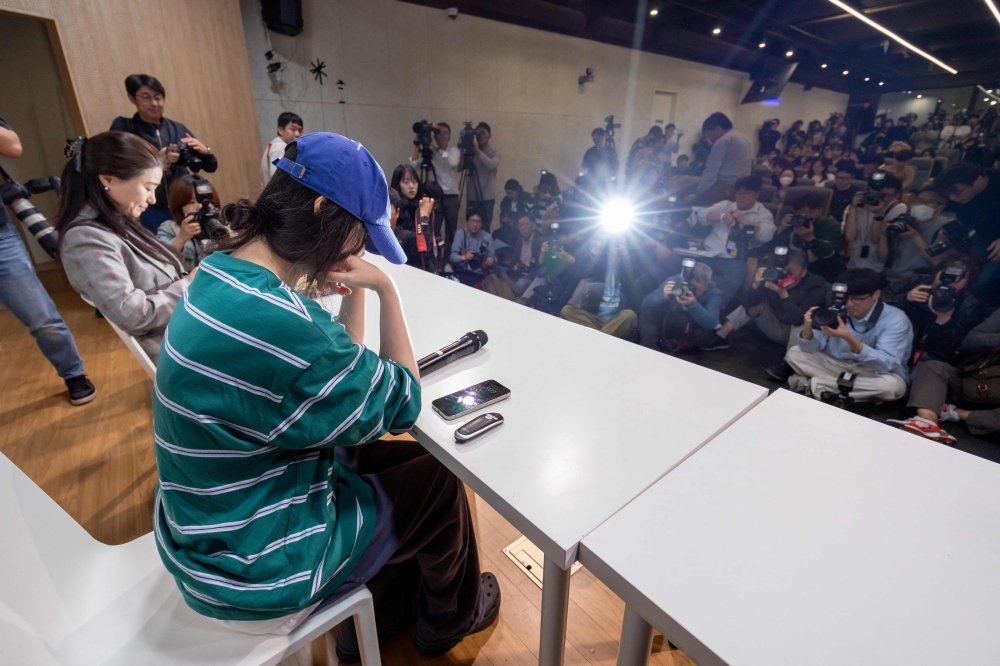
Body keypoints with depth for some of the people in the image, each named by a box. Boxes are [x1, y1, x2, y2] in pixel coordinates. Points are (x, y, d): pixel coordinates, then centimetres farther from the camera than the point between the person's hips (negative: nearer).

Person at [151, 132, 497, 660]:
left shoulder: (223, 274, -4)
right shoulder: (274, 320, -36)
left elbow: (341, 371, 3)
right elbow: (402, 403, -20)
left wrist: (356, 289, -6)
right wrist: (384, 287, -17)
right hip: (253, 573, -8)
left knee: (404, 458, 18)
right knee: (438, 479, 8)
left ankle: (372, 623, 40)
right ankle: (452, 620, 40)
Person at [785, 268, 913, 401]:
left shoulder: (895, 320, -20)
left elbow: (886, 365, -32)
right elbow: (810, 347, -10)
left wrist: (849, 338, -46)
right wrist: (807, 328, -34)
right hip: (840, 366, 3)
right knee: (793, 353, -11)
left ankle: (812, 383, -22)